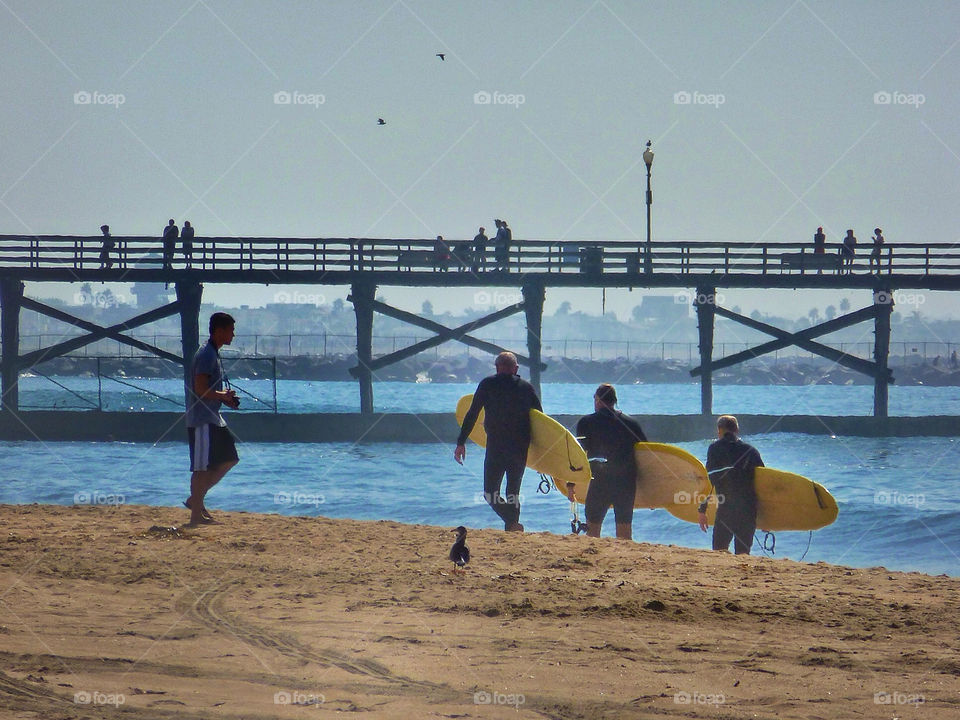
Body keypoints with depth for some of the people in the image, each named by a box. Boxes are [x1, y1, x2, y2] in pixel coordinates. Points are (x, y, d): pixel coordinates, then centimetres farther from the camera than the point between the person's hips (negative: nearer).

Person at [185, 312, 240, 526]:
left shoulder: (213, 355, 16)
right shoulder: (206, 355, -16)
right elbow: (201, 390, -23)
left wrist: (226, 397, 10)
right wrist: (224, 396, -11)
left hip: (213, 418, 10)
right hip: (202, 420, -10)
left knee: (229, 459, 12)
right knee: (202, 466, -6)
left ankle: (196, 500, 17)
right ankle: (196, 514, 0)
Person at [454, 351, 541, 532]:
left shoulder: (487, 385, 1)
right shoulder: (526, 387, 7)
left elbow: (472, 415, -2)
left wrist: (461, 442, 1)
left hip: (496, 445, -3)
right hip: (521, 447, 3)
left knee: (491, 493, 1)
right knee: (513, 491, 16)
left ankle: (512, 523, -21)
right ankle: (513, 527, 14)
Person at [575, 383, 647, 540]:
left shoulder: (586, 422, 0)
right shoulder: (632, 423, 8)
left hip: (599, 481, -3)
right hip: (627, 482, 3)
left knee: (593, 528, 6)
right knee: (625, 532, 7)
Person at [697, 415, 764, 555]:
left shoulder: (715, 448, 1)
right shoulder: (751, 450, 10)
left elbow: (709, 480, -3)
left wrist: (702, 509, -1)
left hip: (727, 507, -3)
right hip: (750, 508, 3)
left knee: (719, 550, 3)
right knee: (743, 551, 7)